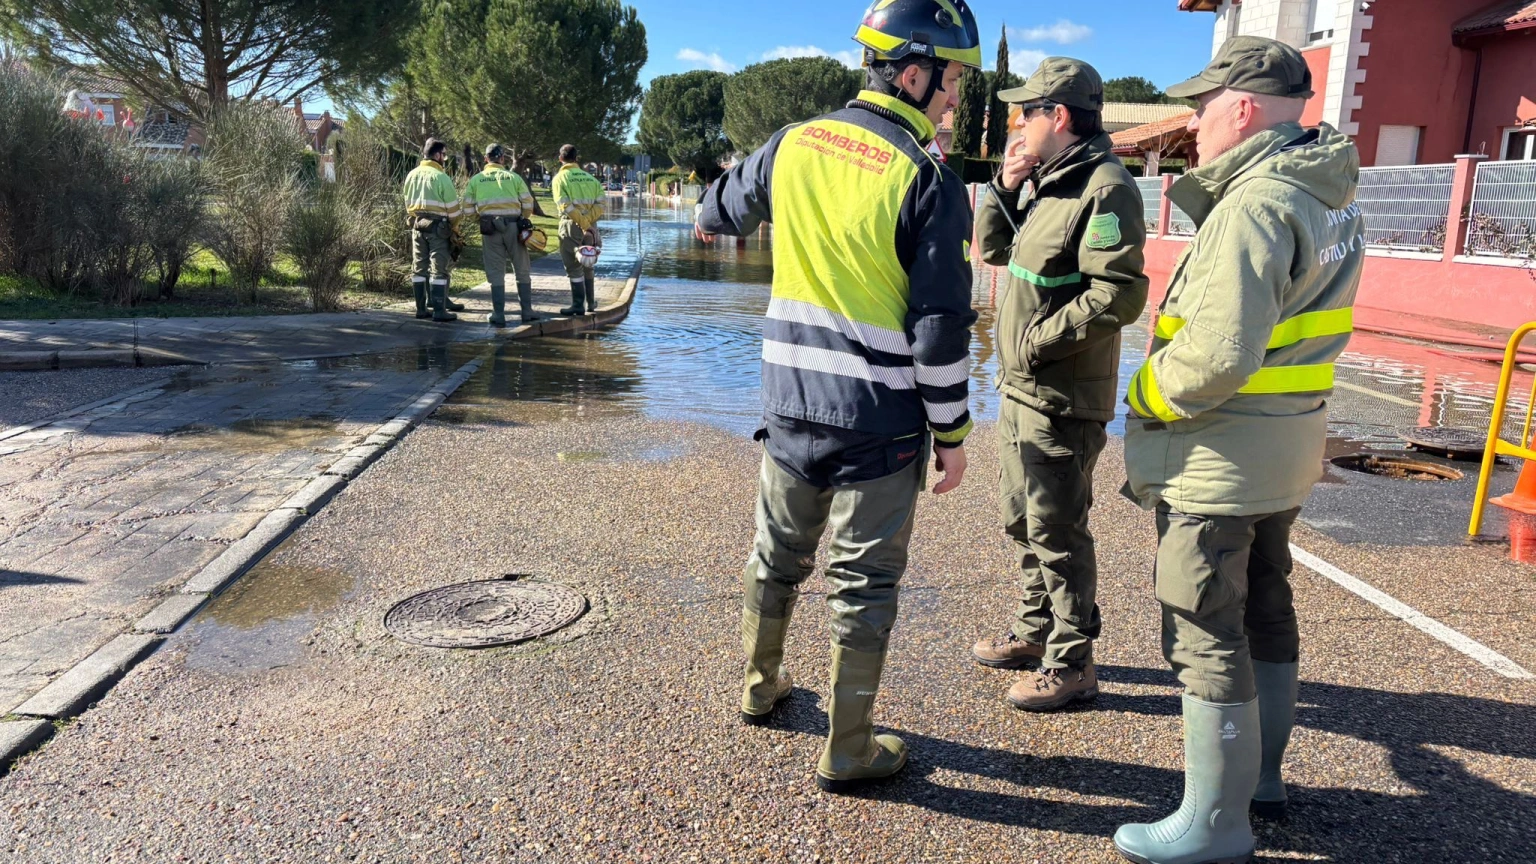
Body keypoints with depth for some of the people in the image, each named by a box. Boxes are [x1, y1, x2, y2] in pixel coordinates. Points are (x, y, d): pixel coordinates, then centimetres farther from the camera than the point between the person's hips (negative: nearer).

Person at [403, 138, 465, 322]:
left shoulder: (412, 175, 8)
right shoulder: (441, 176, -11)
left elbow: (408, 203, 13)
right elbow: (452, 206, -8)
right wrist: (455, 227, 6)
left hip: (417, 225, 6)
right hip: (438, 227, -6)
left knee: (420, 268, 11)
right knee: (439, 269, -2)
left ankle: (421, 308, 15)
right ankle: (439, 311, -4)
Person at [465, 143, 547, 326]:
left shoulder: (476, 180, 5)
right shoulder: (513, 177, 1)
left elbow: (468, 208, 3)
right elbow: (528, 204, -1)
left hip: (490, 229, 1)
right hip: (513, 227, -1)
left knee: (496, 273, 6)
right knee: (522, 271, 11)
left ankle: (498, 316, 4)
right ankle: (527, 313, 13)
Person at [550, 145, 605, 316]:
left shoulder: (560, 178, -3)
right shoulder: (590, 178, 11)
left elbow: (566, 206, -15)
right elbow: (599, 204, -1)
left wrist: (583, 224, -15)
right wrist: (588, 222, -10)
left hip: (572, 224, -5)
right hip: (590, 225, 5)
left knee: (574, 267, 1)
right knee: (587, 265, 18)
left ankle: (578, 305, 1)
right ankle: (591, 303, 25)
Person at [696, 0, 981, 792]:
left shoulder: (794, 145, 2)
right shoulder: (929, 183, -14)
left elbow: (729, 200, 22)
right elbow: (941, 330, -15)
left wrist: (708, 221, 46)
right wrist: (952, 432, -4)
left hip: (791, 400, 5)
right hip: (881, 420, -5)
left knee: (777, 550, 22)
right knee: (861, 581, 7)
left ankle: (760, 686, 42)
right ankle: (847, 751, 20)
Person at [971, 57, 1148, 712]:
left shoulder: (1105, 189, -18)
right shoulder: (1043, 181, 11)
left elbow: (1119, 295, -25)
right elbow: (991, 249, 15)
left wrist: (1039, 339, -20)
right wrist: (1005, 184, 1)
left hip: (1063, 396, -10)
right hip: (1019, 386, 10)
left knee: (1056, 530, 0)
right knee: (1020, 519, 20)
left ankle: (1071, 663, 14)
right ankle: (1034, 631, 36)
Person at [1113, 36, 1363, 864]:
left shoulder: (1254, 206, -22)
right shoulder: (1327, 192, 8)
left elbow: (1219, 351, -30)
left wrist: (1144, 399, -13)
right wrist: (1208, 180, 7)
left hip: (1220, 455, -10)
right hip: (1285, 450, 10)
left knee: (1206, 636, 0)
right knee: (1265, 612, 20)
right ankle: (1259, 775, 37)